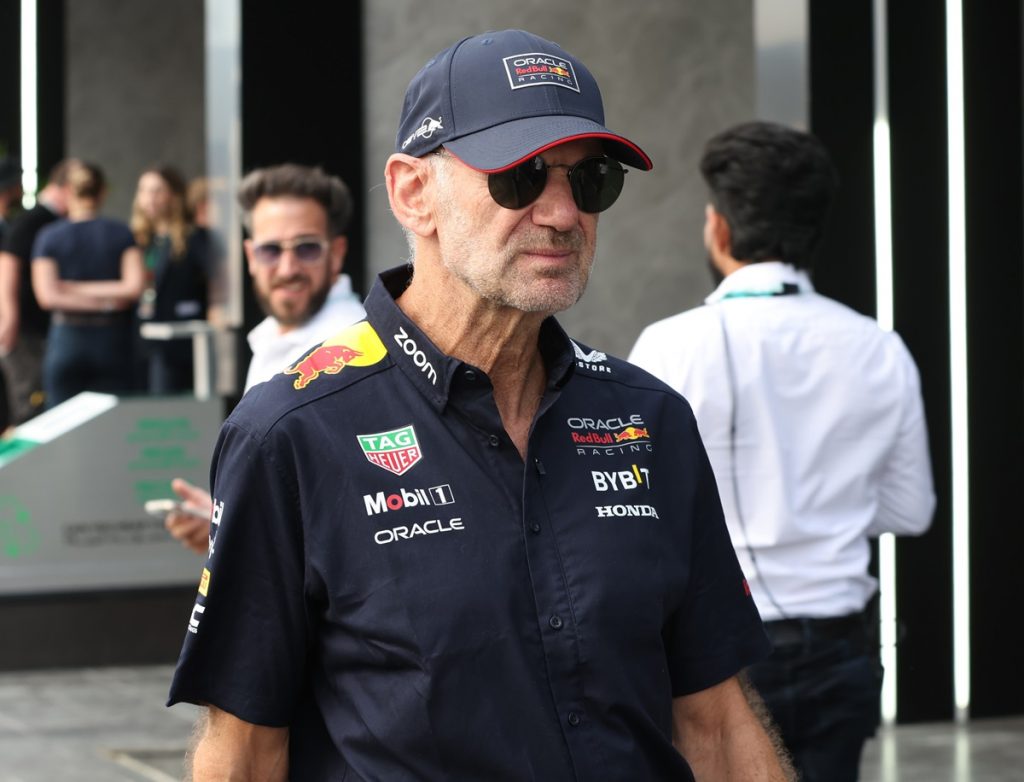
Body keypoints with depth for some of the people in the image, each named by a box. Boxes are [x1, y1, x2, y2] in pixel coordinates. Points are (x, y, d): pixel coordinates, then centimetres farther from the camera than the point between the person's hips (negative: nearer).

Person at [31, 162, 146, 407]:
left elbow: (48, 296, -11)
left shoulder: (48, 237, 0)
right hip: (112, 341, 1)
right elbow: (134, 287, -10)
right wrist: (108, 298, 0)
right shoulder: (121, 233, 1)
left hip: (66, 340, -1)